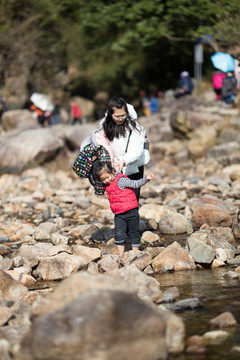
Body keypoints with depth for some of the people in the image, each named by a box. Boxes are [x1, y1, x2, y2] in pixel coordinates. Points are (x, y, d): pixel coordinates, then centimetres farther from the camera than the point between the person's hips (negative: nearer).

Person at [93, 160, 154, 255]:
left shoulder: (120, 180, -15)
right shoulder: (107, 185, 6)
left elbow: (135, 184, -19)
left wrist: (146, 179, -28)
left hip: (131, 211, -5)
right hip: (119, 215, 5)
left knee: (134, 233, 7)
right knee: (119, 234, -6)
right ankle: (121, 256, -1)